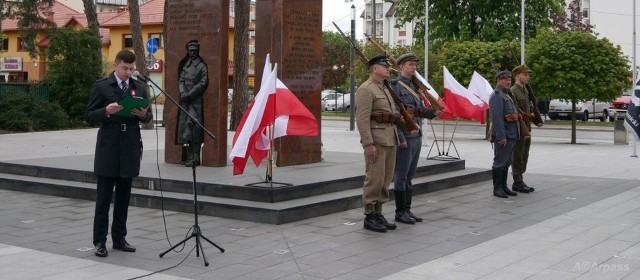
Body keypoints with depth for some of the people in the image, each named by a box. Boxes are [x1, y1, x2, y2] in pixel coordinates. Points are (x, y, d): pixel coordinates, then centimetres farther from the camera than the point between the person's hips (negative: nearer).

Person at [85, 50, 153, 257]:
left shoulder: (139, 88, 11)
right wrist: (107, 111, -22)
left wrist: (143, 114, -10)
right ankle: (100, 241, 6)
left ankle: (119, 238, 18)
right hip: (108, 148, -4)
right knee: (104, 197, -1)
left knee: (123, 197, 10)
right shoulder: (101, 86, -1)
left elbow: (148, 117, 13)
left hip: (130, 148, 4)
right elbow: (89, 116, -4)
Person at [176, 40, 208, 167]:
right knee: (185, 125, 3)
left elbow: (203, 83, -6)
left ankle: (195, 158, -11)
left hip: (196, 100, -5)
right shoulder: (184, 64, 16)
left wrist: (189, 94, -11)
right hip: (185, 99, 5)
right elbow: (181, 80, 12)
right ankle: (189, 156, 8)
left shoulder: (202, 65, 0)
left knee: (192, 124, -12)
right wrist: (183, 92, -6)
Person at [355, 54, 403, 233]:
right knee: (374, 180, -6)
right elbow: (362, 119, -16)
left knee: (386, 180, 9)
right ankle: (369, 217, 2)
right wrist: (368, 144, -21)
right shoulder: (366, 89, -9)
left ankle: (378, 214, 16)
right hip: (376, 140, -9)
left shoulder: (385, 89, 20)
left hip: (390, 140, 9)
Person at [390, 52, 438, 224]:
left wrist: (433, 112, 0)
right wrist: (400, 138, -20)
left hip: (417, 137, 8)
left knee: (409, 176, 12)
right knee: (401, 176, -1)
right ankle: (400, 212, 6)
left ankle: (407, 210, 19)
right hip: (405, 138, -8)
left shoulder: (415, 86, 16)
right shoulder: (395, 86, -9)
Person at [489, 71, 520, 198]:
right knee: (500, 162, -5)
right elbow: (496, 118, -20)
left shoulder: (507, 95, 20)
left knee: (506, 163, 12)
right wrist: (501, 136, -24)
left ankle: (503, 187, 18)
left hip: (512, 135, 10)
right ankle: (497, 188, 0)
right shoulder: (496, 96, -11)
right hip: (503, 135, -10)